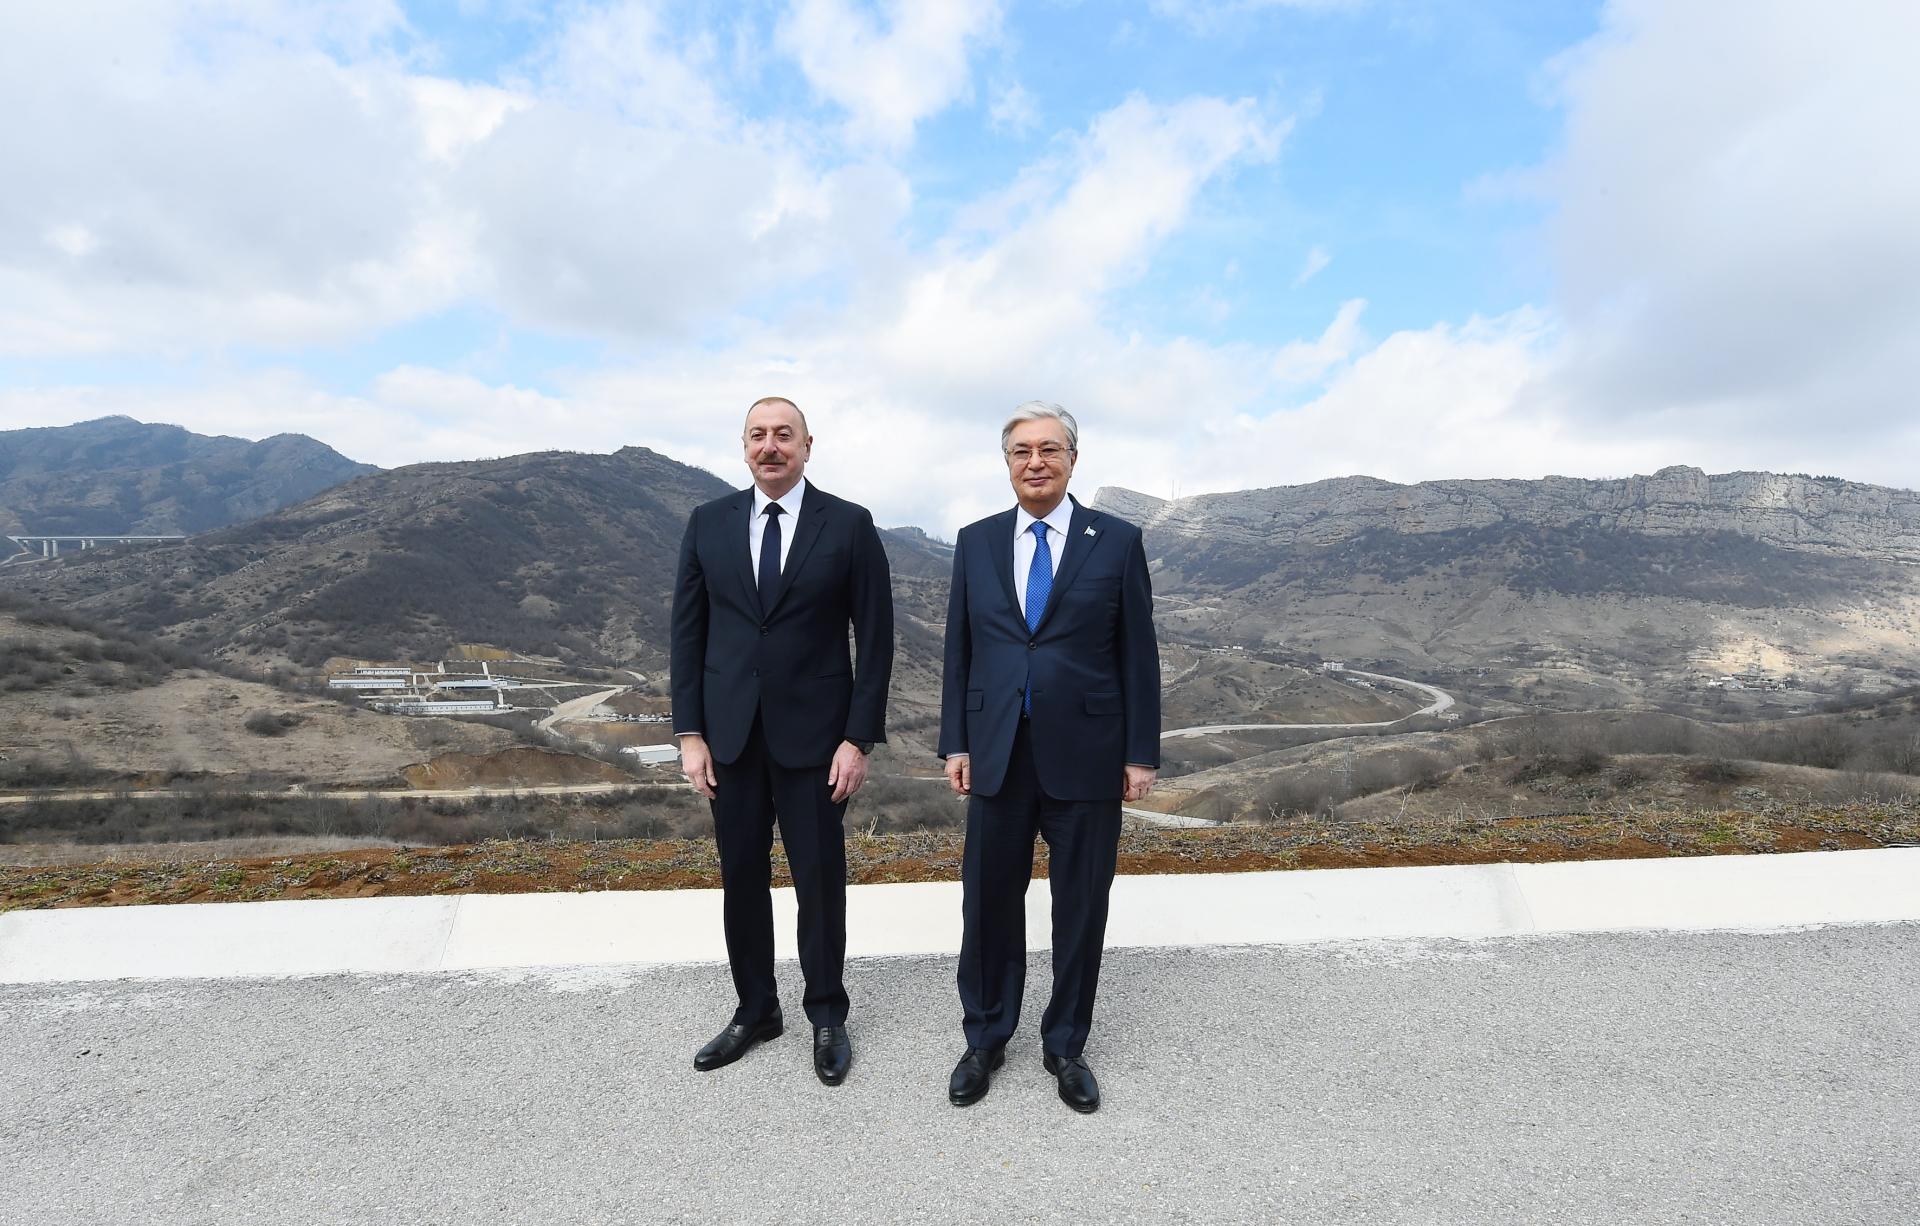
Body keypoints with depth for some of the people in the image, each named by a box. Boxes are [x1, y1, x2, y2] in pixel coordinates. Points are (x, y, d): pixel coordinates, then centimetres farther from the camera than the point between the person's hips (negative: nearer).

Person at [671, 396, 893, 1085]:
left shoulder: (849, 525, -5)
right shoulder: (709, 523, 4)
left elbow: (875, 638, -5)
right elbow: (688, 631, 5)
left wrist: (859, 738, -9)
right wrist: (689, 732, 0)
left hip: (813, 735, -2)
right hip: (729, 735, 3)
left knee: (819, 879, 9)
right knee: (741, 877, 13)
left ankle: (827, 1015, 30)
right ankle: (754, 1010, 34)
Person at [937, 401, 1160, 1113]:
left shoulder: (1118, 541, -1)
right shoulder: (976, 542, 6)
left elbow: (1138, 655, 0)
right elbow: (959, 651, 7)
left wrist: (1141, 753, -3)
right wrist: (955, 743, 3)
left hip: (1086, 756, -1)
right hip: (997, 755, 2)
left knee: (1081, 909, 11)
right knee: (989, 905, 12)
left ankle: (1065, 1045, 34)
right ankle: (986, 1039, 35)